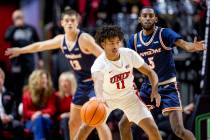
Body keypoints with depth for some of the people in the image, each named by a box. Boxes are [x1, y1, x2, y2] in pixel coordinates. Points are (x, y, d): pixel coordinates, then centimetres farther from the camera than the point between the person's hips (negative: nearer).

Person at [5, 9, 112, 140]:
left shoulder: (84, 39, -18)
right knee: (74, 123, 13)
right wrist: (20, 50, 33)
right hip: (82, 84, 8)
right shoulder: (61, 40, 5)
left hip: (96, 82, -8)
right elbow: (40, 45, 21)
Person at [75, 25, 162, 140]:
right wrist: (99, 99, -74)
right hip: (107, 98, -1)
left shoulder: (129, 54, -20)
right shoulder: (99, 65, -31)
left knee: (153, 129, -11)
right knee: (86, 127, -3)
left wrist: (155, 90, -26)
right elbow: (97, 82, -51)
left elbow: (150, 72, -8)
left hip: (128, 96, 1)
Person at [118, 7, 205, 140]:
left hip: (167, 86, -5)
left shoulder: (165, 33, -12)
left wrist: (194, 47, -52)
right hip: (147, 87, 5)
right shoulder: (134, 40, 3)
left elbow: (184, 44, -30)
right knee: (124, 124, 5)